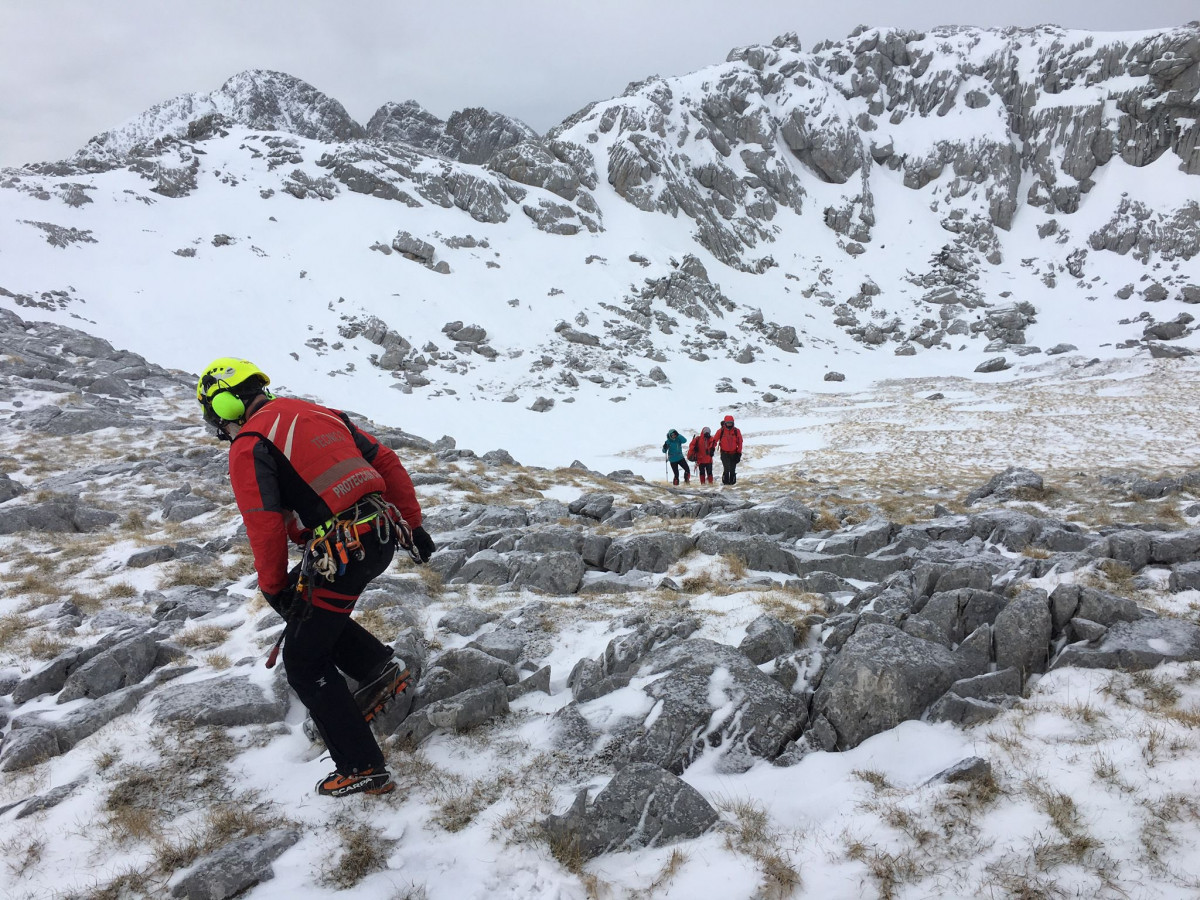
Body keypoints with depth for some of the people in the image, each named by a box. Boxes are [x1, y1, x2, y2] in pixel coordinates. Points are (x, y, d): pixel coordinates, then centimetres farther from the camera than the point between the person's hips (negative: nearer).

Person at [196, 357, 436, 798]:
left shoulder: (248, 446, -4)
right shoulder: (318, 413, 17)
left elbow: (264, 524, -12)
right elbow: (386, 462, 15)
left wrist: (273, 586, 3)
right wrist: (412, 525, 20)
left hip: (339, 553, -8)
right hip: (381, 535, 8)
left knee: (304, 662, 10)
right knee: (312, 610, 30)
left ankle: (362, 768, 12)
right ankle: (380, 667, 18)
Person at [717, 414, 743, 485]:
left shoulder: (736, 431, 0)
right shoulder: (721, 431, -3)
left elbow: (740, 442, 5)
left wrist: (739, 453, 1)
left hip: (734, 453, 2)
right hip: (724, 453, -2)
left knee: (733, 470, 6)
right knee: (726, 469, -12)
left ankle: (732, 482, 15)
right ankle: (725, 482, -3)